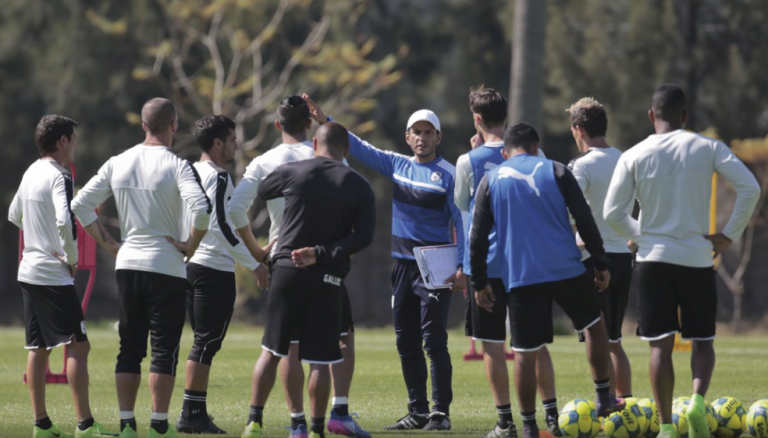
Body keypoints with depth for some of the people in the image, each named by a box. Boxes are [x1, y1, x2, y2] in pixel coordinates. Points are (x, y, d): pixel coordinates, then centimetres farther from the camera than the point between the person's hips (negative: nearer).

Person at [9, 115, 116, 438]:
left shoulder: (31, 173, 12)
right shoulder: (59, 177, -14)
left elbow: (14, 215, 26)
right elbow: (64, 221, -28)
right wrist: (72, 258, -15)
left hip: (29, 272, 9)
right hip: (54, 276, -9)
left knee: (38, 348, 10)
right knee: (77, 345, -7)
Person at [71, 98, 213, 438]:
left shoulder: (117, 164, 5)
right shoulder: (177, 165, -10)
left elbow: (80, 204, 5)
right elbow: (201, 208, -24)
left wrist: (104, 240, 10)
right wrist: (191, 247, -10)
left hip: (127, 266, 5)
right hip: (167, 267, -5)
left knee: (129, 348, 11)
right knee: (164, 350, 1)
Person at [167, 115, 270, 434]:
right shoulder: (219, 177, -12)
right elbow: (220, 224, -19)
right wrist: (253, 264, -15)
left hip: (189, 265, 9)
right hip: (215, 268, -9)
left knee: (203, 342, 14)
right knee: (207, 342, -6)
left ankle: (197, 413, 14)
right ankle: (191, 414, -7)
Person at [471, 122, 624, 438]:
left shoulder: (490, 181, 7)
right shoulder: (555, 172, 5)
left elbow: (477, 237, 4)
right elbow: (585, 220, 0)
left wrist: (479, 283, 10)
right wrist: (601, 264, 5)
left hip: (520, 278, 0)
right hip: (567, 270, 0)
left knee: (525, 353, 3)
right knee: (594, 324, 23)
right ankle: (604, 398, 25)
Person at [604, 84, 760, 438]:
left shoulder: (634, 157, -1)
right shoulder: (709, 149, -1)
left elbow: (612, 213, -2)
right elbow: (750, 189, -9)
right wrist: (730, 234, 0)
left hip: (653, 259, 0)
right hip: (697, 259, 0)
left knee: (660, 345, 3)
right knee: (703, 339, 12)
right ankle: (698, 400, -13)